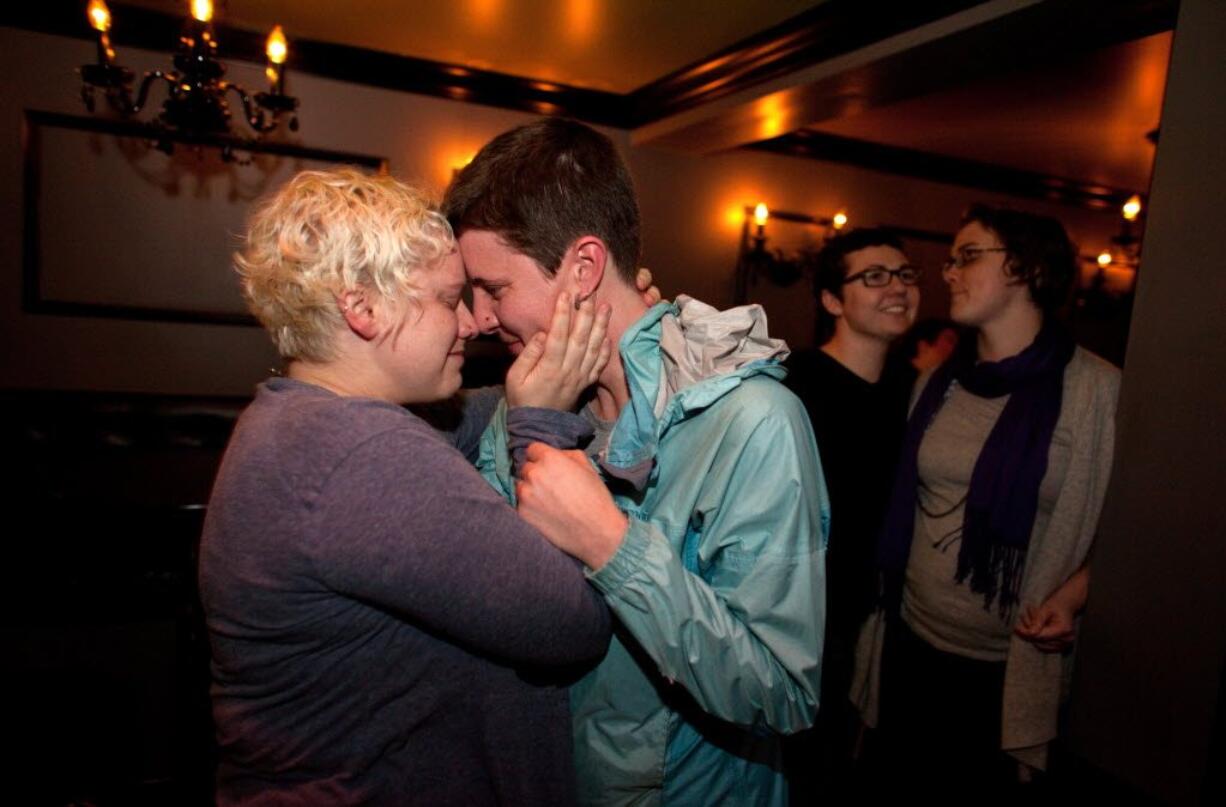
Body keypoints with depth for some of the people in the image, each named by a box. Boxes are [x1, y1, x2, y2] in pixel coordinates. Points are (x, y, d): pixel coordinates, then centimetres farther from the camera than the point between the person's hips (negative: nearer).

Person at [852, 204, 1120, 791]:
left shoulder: (1098, 391, -11)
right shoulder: (936, 385, 5)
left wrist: (1071, 596, -21)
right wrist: (879, 602, 4)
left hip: (1009, 671, -4)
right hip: (908, 648, 5)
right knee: (909, 782, 20)